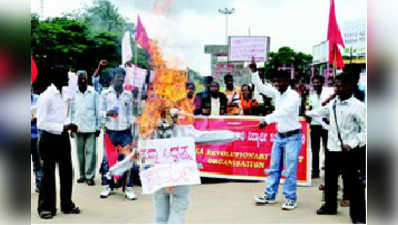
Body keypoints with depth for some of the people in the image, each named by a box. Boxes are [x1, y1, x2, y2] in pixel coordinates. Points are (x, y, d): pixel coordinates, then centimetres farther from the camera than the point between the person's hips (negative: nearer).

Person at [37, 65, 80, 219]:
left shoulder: (61, 94, 10)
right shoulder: (46, 96, -15)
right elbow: (41, 123, -18)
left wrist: (69, 125, 1)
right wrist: (64, 127, -22)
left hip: (63, 137, 7)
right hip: (50, 138, -7)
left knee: (66, 171, 13)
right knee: (49, 173, 4)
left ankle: (67, 204, 27)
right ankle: (46, 207, 18)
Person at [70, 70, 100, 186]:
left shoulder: (93, 93, 1)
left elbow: (97, 110, 3)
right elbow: (71, 111, 10)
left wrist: (98, 127, 1)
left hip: (90, 127, -2)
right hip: (78, 127, 2)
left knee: (90, 151, -4)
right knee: (80, 152, 8)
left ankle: (90, 176, 1)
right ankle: (82, 174, 18)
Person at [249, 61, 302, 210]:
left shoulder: (293, 96, -18)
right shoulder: (276, 93, 4)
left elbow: (282, 112, -32)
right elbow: (260, 87, 9)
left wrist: (266, 120, -45)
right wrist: (254, 72, -5)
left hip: (292, 136, -7)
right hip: (279, 135, 7)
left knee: (290, 170, -2)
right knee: (274, 168, 12)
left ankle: (291, 198, 8)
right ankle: (270, 195, 21)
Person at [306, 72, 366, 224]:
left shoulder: (358, 106, -15)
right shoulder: (333, 103, 4)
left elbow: (366, 130, -16)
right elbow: (321, 111, 25)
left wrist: (352, 143, -26)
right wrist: (307, 113, 36)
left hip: (350, 152, -7)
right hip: (332, 148, 7)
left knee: (354, 184, 0)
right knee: (329, 180, 19)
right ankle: (330, 206, 39)